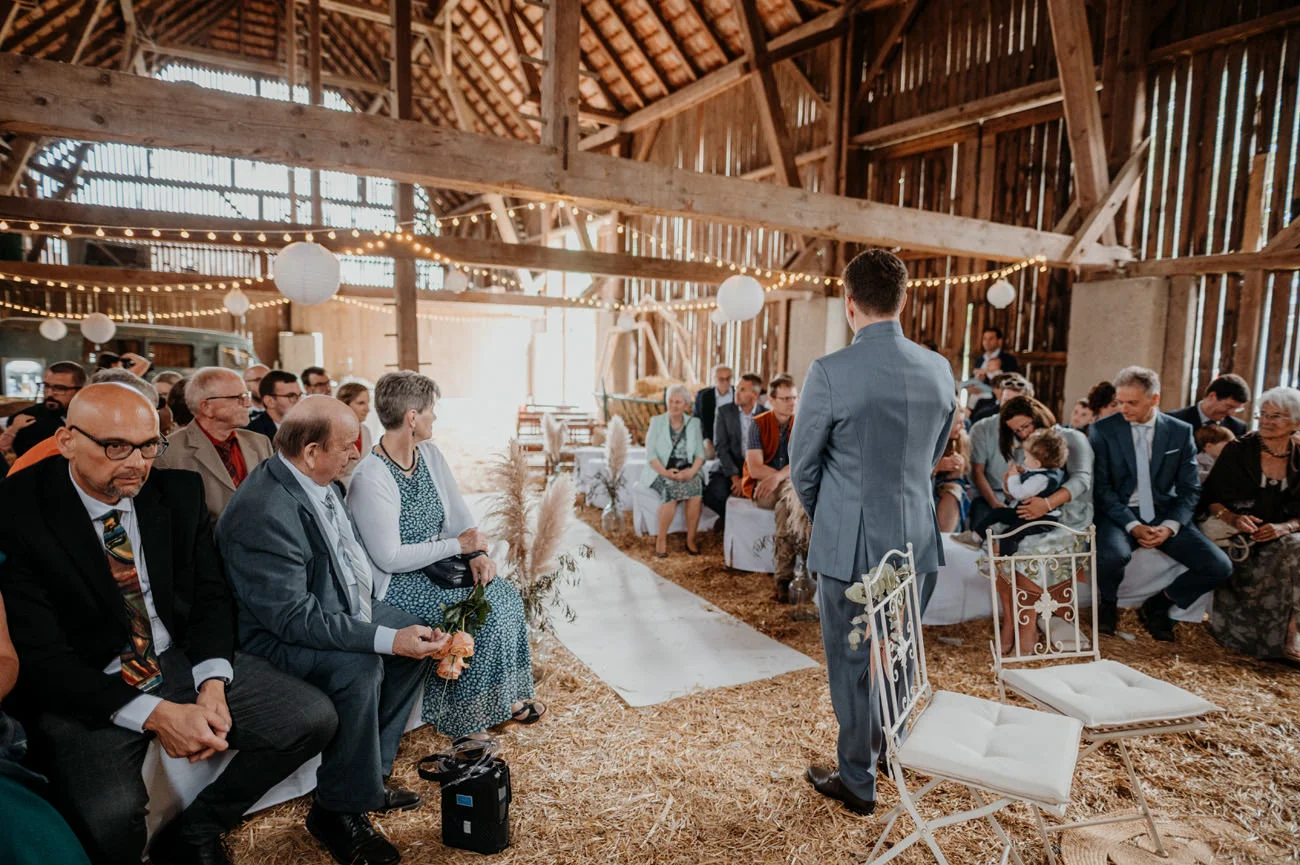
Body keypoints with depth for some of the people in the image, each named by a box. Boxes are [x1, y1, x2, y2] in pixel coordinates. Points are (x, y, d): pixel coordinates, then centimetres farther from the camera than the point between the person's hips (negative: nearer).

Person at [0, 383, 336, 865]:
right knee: (110, 819, -32)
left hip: (183, 660, 5)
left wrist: (212, 684, -13)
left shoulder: (179, 492, -2)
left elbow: (210, 595, 4)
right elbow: (39, 656, -15)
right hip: (84, 690, -4)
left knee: (315, 718, -9)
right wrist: (155, 715, -25)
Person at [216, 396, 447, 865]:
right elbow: (292, 617, -32)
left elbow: (347, 554, 13)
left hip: (334, 606, 10)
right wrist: (385, 638, -34)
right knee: (356, 668, -32)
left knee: (418, 637, 5)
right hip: (273, 637, -10)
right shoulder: (266, 513, -30)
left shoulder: (313, 481, -2)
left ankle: (371, 771, 17)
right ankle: (339, 811, -7)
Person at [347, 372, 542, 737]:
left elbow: (459, 512, 5)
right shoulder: (369, 479, -24)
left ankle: (505, 693, 7)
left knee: (506, 595, -8)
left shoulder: (429, 453, 1)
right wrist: (459, 545, -18)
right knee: (482, 612, -19)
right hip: (395, 583, -8)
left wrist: (477, 553, -13)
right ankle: (476, 709, 4)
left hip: (436, 563, 8)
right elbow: (390, 558, -24)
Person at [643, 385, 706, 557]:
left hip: (687, 471, 2)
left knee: (696, 487, -32)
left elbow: (700, 453, 5)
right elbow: (650, 454, -2)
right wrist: (664, 472, -19)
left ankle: (691, 540, -20)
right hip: (661, 472, -2)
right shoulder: (657, 422, 7)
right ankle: (661, 540, -22)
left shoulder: (694, 423, 12)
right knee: (670, 487, -35)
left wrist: (692, 471, -16)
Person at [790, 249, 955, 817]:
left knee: (851, 663, 11)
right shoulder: (939, 370, -1)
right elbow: (934, 454, 11)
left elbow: (802, 465, -9)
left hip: (849, 544, -5)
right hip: (917, 540, 6)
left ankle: (858, 781, 27)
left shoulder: (830, 372, -18)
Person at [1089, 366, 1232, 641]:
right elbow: (1101, 487, -7)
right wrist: (1132, 525, -19)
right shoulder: (1102, 430, -4)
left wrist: (1169, 527, -13)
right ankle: (1108, 605, 0)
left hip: (1165, 515, 3)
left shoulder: (1181, 432, 4)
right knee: (1113, 554, -35)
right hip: (1119, 514, -3)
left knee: (1219, 567, -14)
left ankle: (1158, 605, 12)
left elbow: (1189, 489, 4)